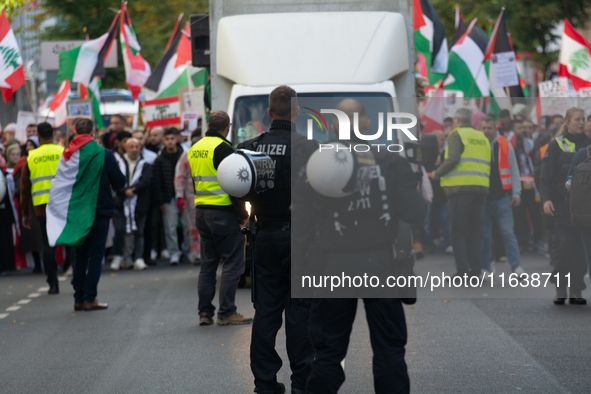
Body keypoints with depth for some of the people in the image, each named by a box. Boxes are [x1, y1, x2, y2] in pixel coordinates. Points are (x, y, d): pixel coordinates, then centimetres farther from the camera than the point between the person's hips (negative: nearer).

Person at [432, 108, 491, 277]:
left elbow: (453, 159, -14)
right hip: (481, 187, 6)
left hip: (460, 188, -6)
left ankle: (462, 269, -9)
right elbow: (488, 163, 14)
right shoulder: (482, 138, 18)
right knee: (476, 230, 10)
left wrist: (437, 174, -2)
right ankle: (475, 269, 7)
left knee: (457, 231, -2)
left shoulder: (456, 135, -1)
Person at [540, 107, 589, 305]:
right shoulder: (557, 145, 3)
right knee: (565, 246, -10)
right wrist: (546, 199, -13)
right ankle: (560, 291, -4)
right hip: (562, 205, -3)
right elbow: (546, 175, -1)